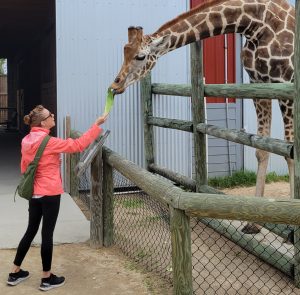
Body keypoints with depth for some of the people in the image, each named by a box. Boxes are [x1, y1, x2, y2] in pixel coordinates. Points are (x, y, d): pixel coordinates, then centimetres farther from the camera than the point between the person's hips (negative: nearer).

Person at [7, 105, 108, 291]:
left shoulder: (27, 141, 4)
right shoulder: (48, 142, -18)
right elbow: (78, 145, -18)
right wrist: (97, 125, -13)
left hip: (34, 193, 7)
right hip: (49, 194, -7)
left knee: (31, 231, 17)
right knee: (47, 234, 2)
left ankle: (15, 273, 24)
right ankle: (47, 278, 12)